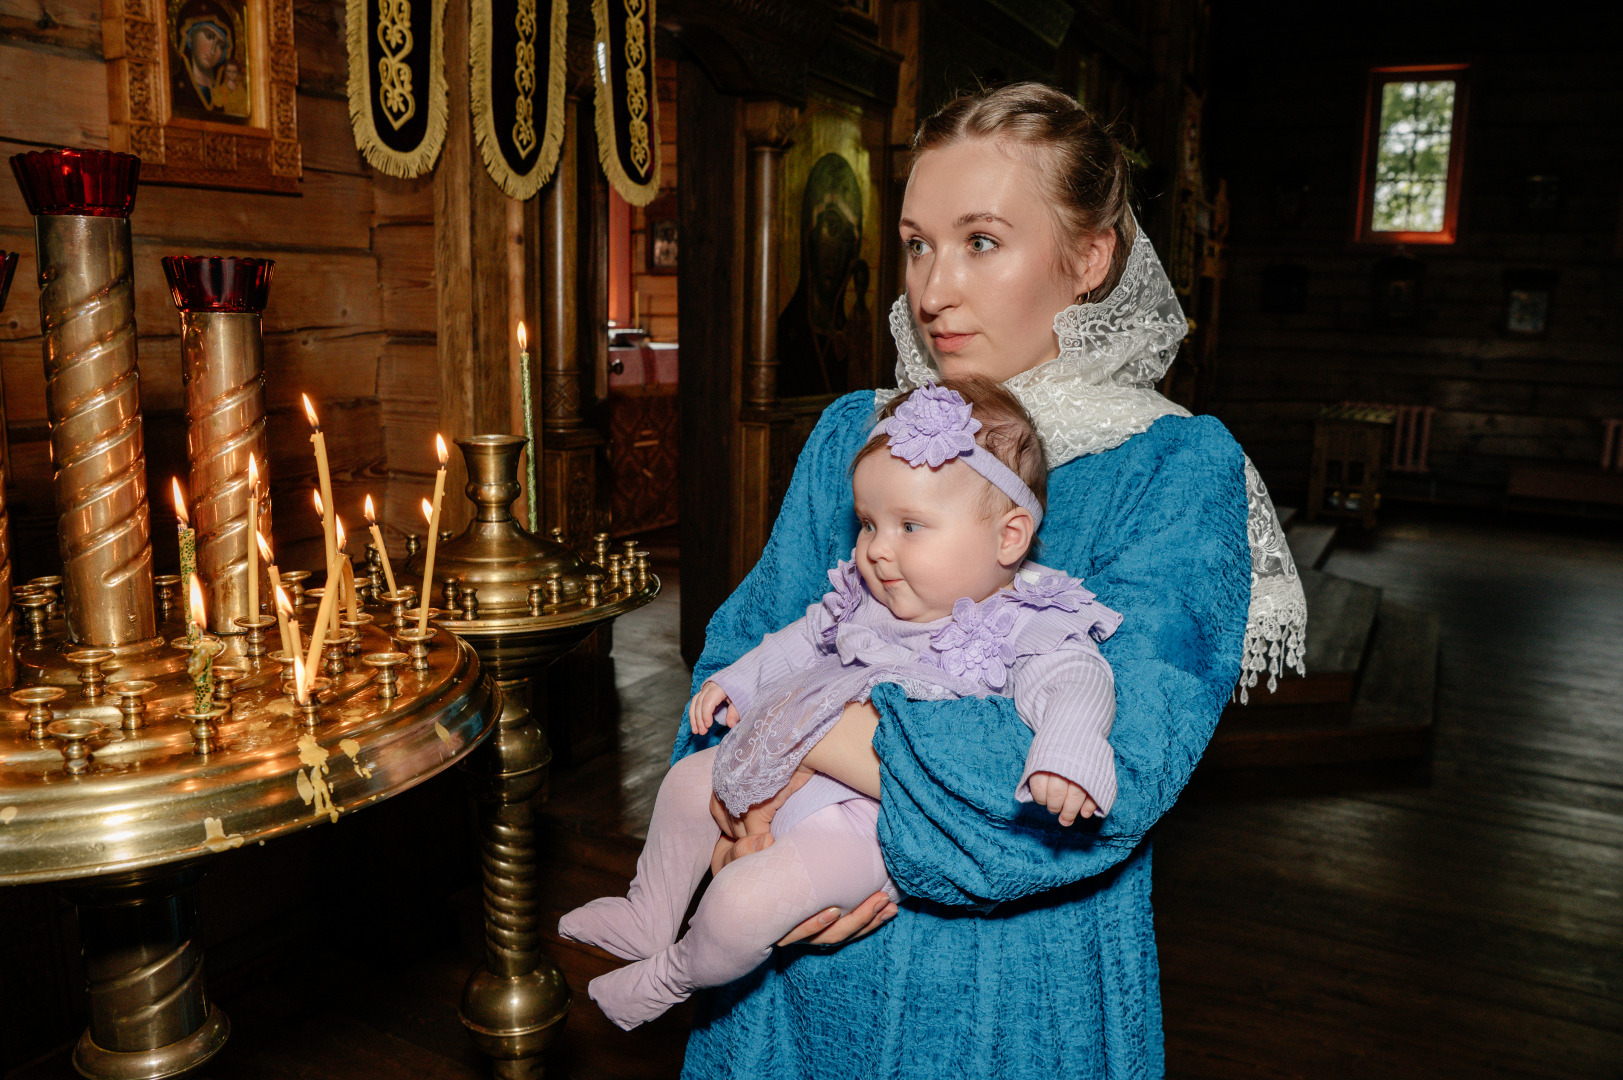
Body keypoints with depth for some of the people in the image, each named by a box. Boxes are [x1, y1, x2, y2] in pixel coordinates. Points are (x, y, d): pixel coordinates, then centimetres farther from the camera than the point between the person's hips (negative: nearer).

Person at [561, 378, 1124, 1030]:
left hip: (879, 820, -8)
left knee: (746, 899, -22)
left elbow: (1075, 682, -31)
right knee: (689, 780, 17)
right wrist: (738, 680, 20)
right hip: (799, 768, 8)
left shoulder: (1026, 628, -16)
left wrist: (1065, 755, -51)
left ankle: (671, 976, 13)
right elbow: (806, 639, 22)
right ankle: (649, 918, 40)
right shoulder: (870, 600, 5)